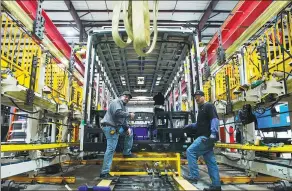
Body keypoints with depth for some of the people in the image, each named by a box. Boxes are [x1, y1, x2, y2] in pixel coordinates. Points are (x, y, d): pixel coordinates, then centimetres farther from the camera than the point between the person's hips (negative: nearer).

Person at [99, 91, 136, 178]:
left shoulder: (124, 107, 20)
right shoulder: (116, 102, -9)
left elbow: (124, 120, 19)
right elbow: (118, 113, -29)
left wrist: (127, 128, 3)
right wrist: (129, 115, -18)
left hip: (117, 127, 10)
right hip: (110, 127, -10)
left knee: (130, 132, 21)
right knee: (111, 148, -12)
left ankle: (127, 152, 27)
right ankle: (104, 172, -8)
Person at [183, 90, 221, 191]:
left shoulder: (209, 106, -4)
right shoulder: (201, 109, 25)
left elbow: (215, 119, -16)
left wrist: (213, 133, -28)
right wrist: (191, 125, 22)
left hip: (206, 137, -10)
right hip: (204, 137, 10)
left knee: (190, 151, -15)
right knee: (211, 161, 7)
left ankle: (194, 176, -10)